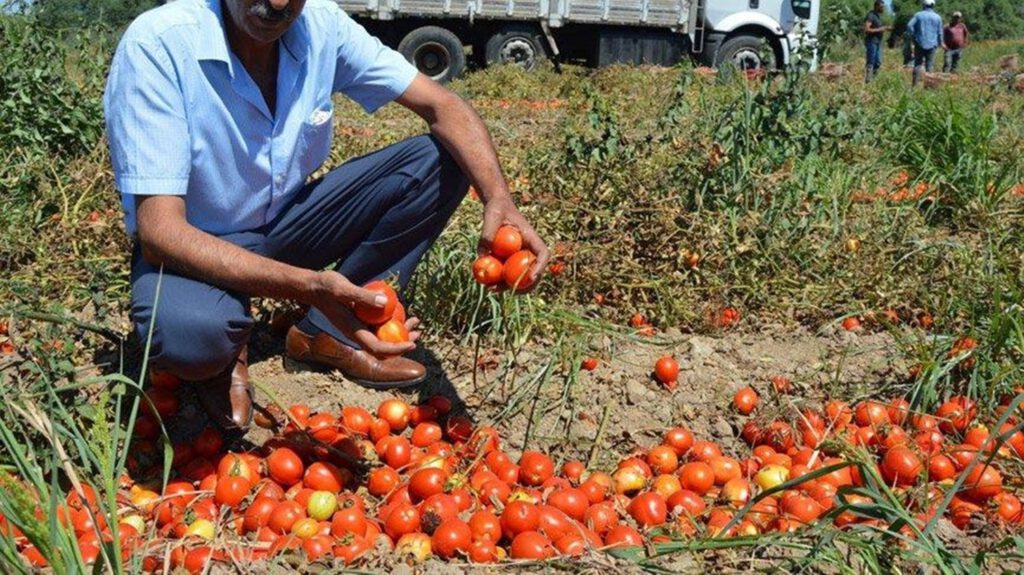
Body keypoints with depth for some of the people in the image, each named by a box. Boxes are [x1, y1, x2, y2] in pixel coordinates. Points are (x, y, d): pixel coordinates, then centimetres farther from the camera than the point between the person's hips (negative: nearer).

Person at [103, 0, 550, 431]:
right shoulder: (156, 45, -27)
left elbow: (441, 106, -9)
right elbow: (159, 230, -31)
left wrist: (498, 198, -29)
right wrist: (308, 285, -44)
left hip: (285, 223, 5)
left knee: (440, 160, -11)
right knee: (188, 335, -40)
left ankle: (326, 333, -2)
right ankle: (222, 353, 0)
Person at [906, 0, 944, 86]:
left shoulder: (918, 15, 0)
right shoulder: (938, 17, 5)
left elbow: (909, 26, -11)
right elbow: (940, 32, 8)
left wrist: (913, 36, 1)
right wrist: (940, 43, 21)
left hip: (920, 43, -1)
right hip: (932, 44, 1)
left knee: (917, 64, 3)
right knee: (929, 65, 4)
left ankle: (915, 84, -4)